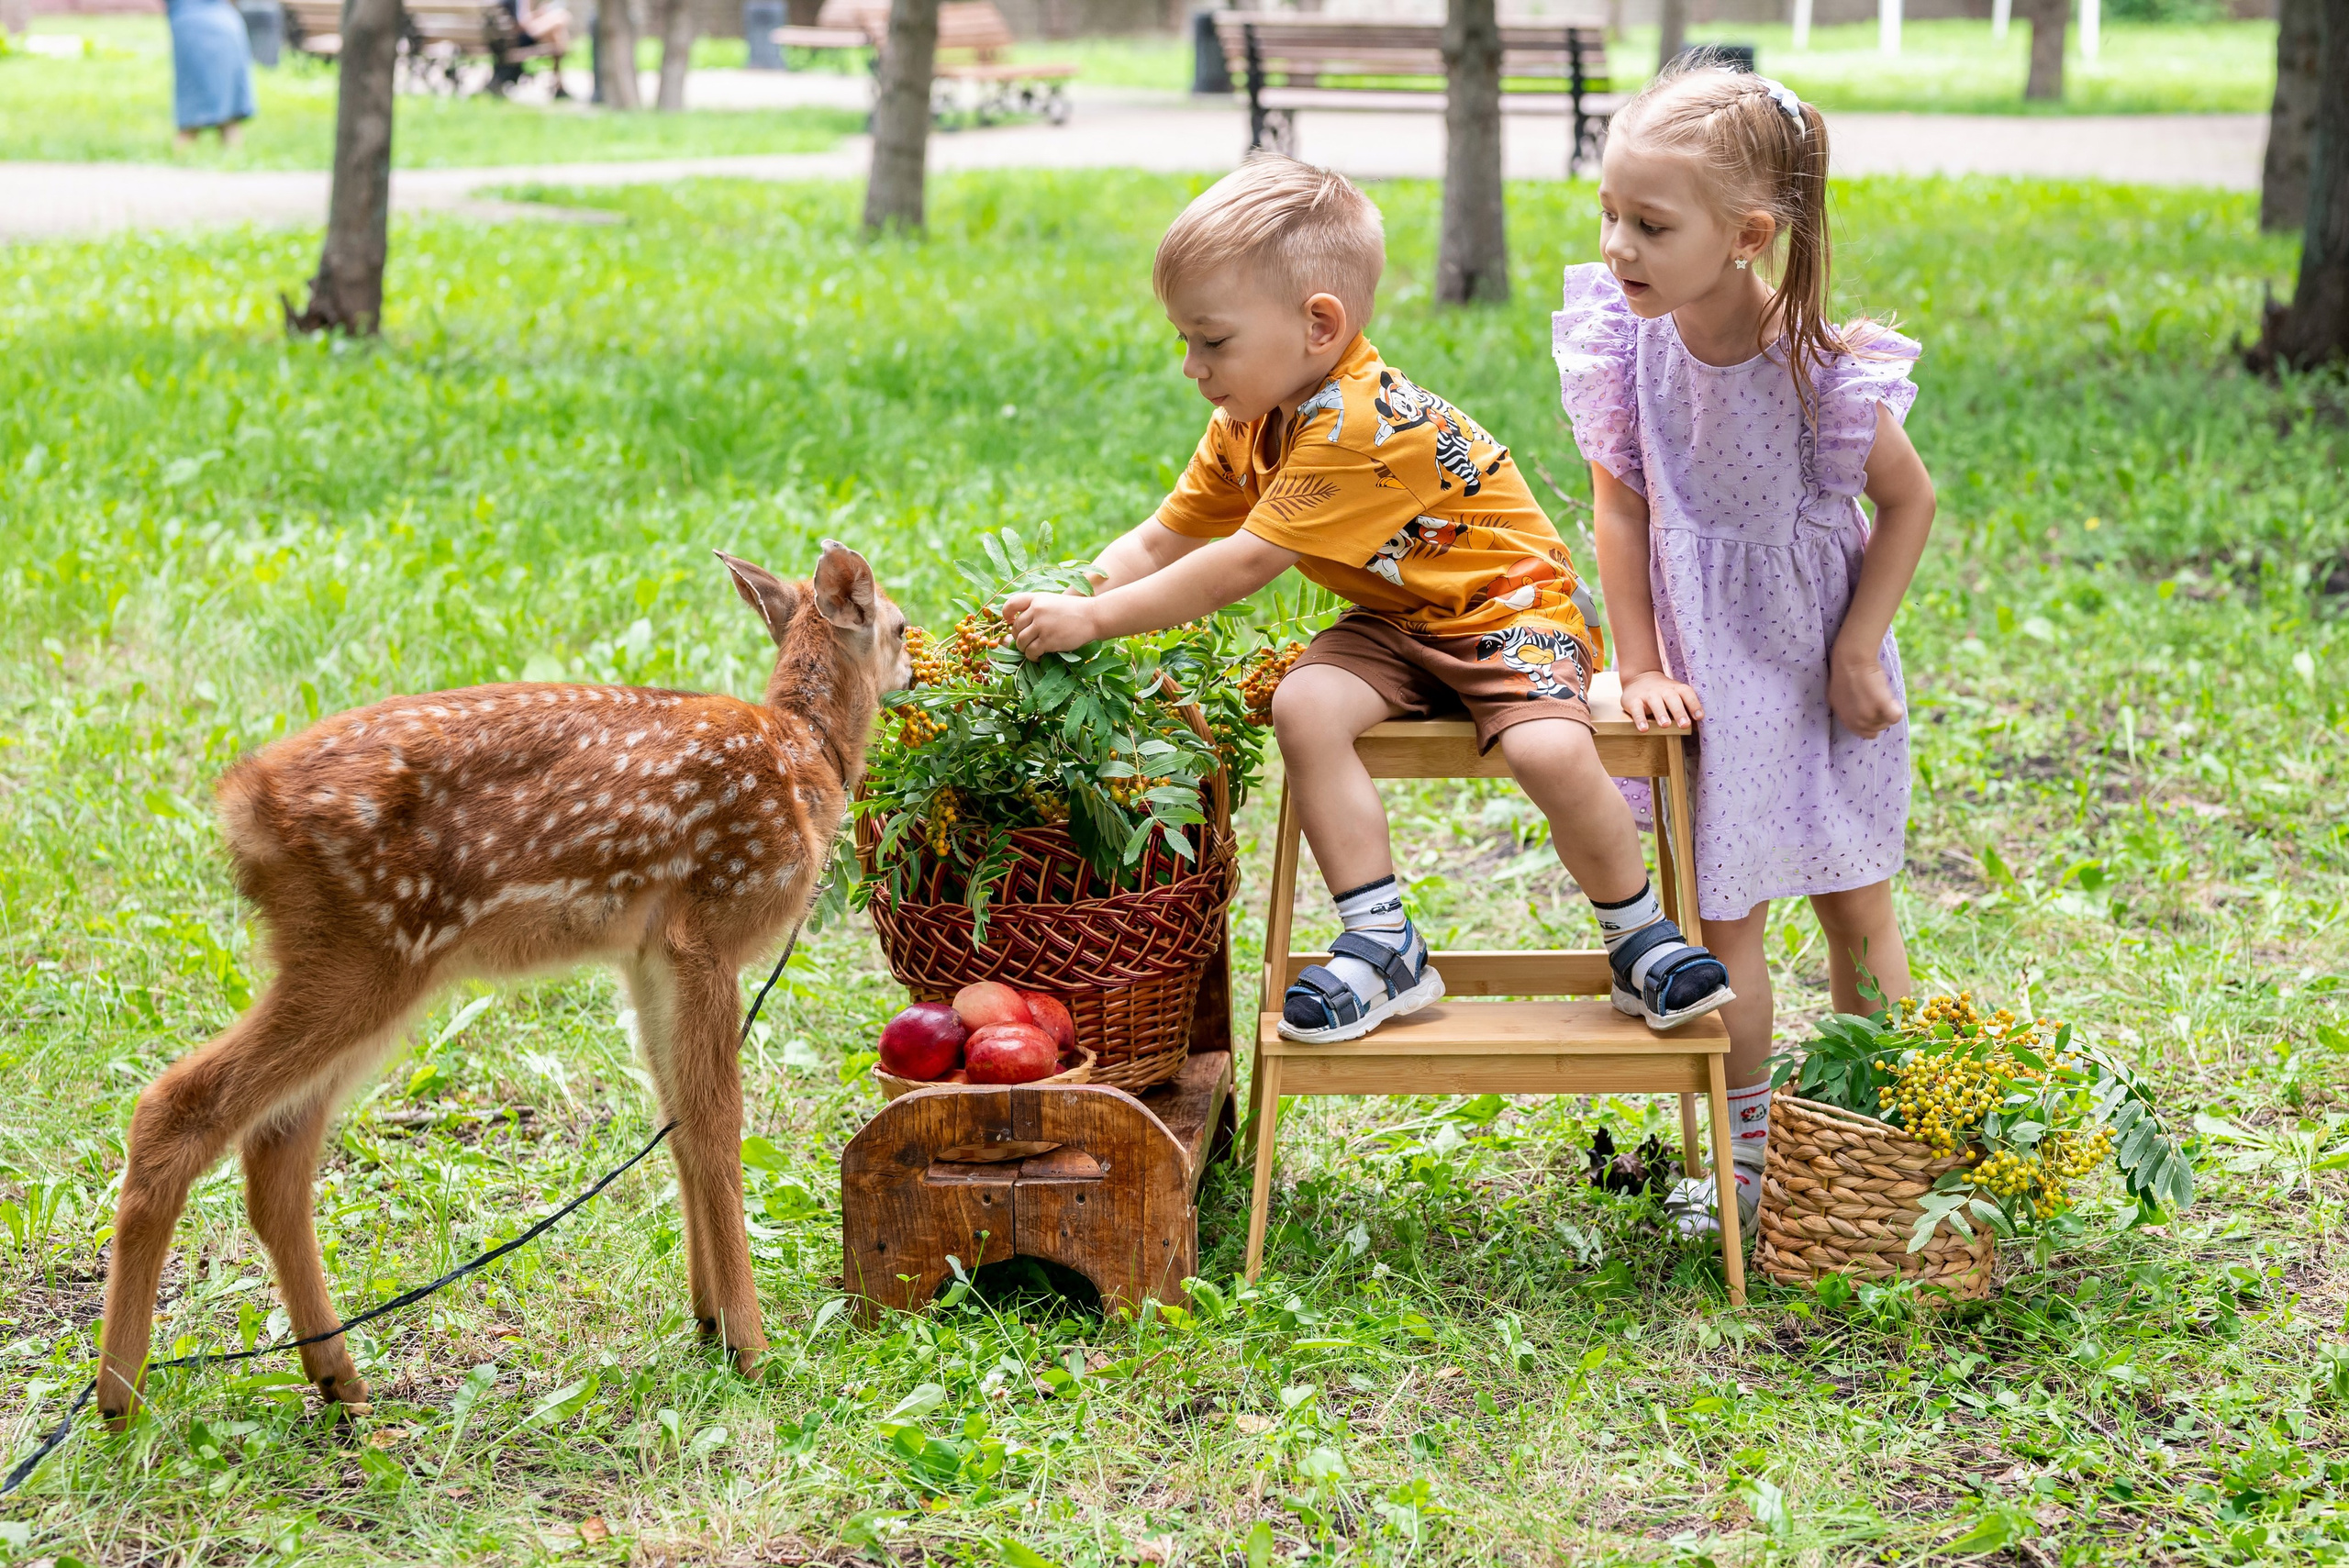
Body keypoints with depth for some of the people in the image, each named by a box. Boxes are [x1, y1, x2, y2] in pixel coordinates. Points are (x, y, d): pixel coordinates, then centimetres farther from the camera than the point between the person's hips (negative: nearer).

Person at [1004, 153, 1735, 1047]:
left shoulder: (1360, 426, -31)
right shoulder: (1248, 424, 0)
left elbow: (1240, 568, -32)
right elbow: (1161, 542, 5)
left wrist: (1092, 622, -29)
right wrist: (1073, 594, -15)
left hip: (1509, 609, -8)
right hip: (1396, 624, 8)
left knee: (1550, 750, -32)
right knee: (1303, 707, -22)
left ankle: (1641, 941, -6)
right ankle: (1384, 948, -15)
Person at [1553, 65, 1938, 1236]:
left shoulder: (1821, 365, -22)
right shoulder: (1630, 343, -15)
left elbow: (1908, 502, -8)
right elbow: (1621, 512, -6)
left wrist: (1858, 653, -10)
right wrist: (1641, 669, -8)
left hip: (1822, 668, -2)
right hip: (1707, 672, 2)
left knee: (1856, 910, 12)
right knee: (1720, 917, 5)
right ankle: (1742, 1148, 19)